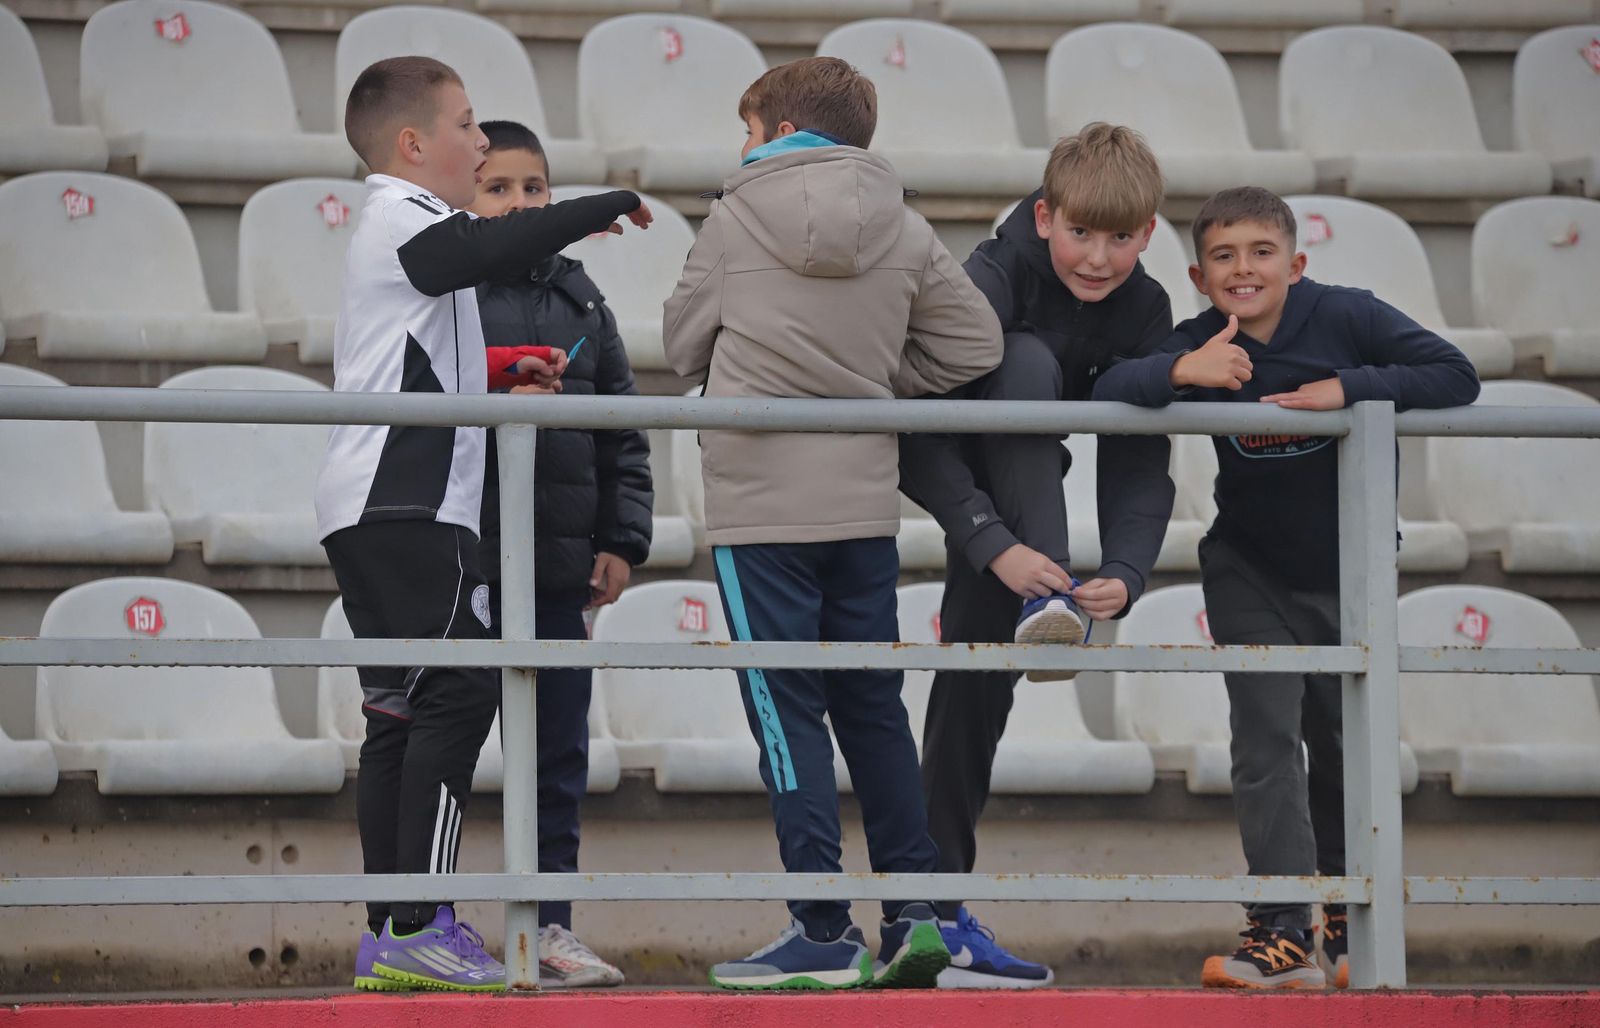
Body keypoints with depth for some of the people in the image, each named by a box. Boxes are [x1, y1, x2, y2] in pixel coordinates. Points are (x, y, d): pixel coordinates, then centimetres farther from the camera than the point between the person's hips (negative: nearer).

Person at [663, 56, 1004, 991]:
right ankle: (916, 913, 11)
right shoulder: (905, 231, 5)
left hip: (760, 502, -4)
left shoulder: (735, 219, -3)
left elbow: (685, 345, 4)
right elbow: (975, 343, 7)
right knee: (873, 706, 13)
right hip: (866, 501, 4)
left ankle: (825, 934, -3)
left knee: (787, 711, -1)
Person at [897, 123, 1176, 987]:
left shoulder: (1144, 311, -14)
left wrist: (1125, 573, -33)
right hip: (936, 465, -4)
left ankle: (938, 914, 1)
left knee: (977, 685, -4)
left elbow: (1139, 465, -15)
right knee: (1025, 359, -33)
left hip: (1017, 483, 4)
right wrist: (997, 545, -42)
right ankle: (1041, 595, -40)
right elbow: (921, 432, -33)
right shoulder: (995, 278, -29)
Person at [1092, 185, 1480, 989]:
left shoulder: (1345, 317, -17)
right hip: (1251, 575, 0)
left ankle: (1347, 921, 29)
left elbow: (1456, 377, -21)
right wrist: (1180, 372, -43)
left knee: (1343, 749, 12)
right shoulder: (1202, 347, -15)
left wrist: (1347, 390, -31)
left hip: (1349, 572, 1)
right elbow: (1106, 392, -25)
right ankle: (1283, 936, -13)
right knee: (1267, 743, -11)